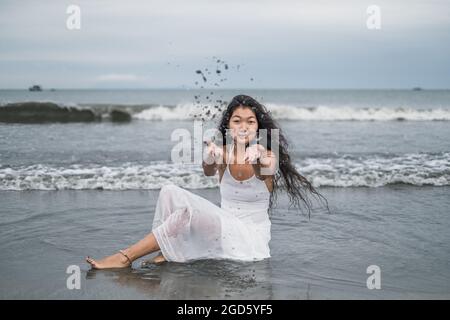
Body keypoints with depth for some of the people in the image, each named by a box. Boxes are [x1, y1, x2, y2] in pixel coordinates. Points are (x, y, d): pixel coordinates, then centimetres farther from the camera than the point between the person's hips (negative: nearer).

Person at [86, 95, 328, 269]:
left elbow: (268, 169, -34)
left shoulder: (267, 156, -10)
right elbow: (208, 171, -25)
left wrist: (257, 161, -58)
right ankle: (168, 252, -12)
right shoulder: (223, 153, -2)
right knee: (170, 192, -13)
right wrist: (210, 158, -49)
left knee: (189, 211, -28)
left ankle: (125, 258, -21)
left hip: (250, 238, -5)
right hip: (225, 225, 5)